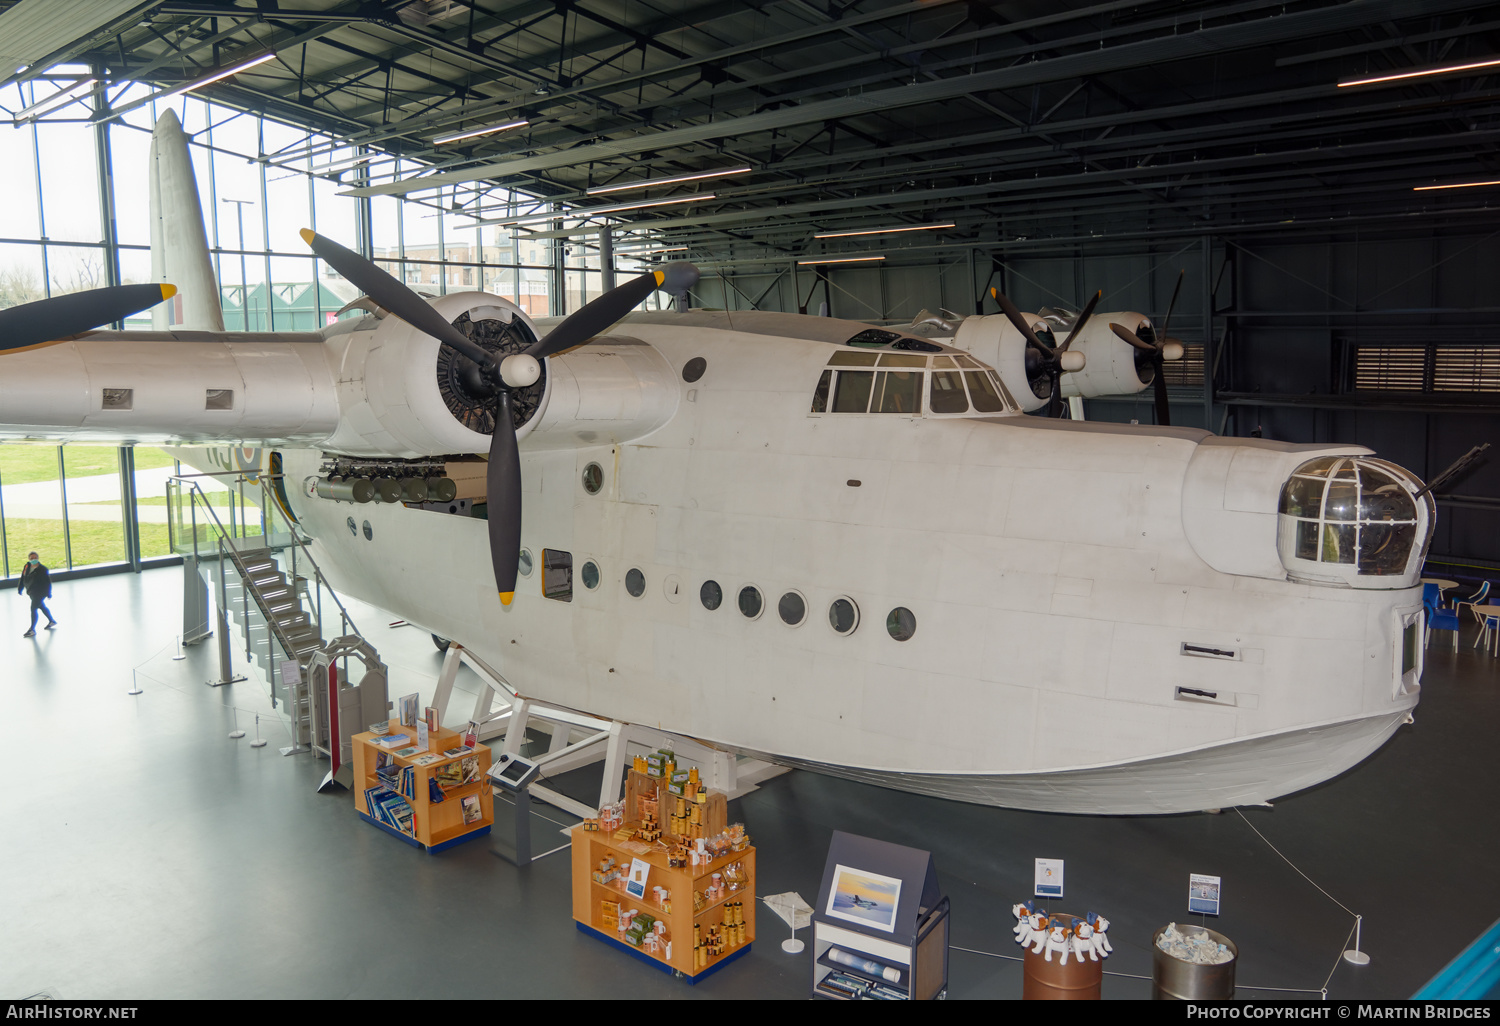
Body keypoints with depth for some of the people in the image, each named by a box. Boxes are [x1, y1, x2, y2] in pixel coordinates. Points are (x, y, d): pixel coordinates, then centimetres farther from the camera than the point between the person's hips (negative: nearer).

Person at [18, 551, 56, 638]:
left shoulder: (42, 569, -16)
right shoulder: (27, 567, 2)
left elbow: (48, 582, -12)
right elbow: (23, 578, 13)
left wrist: (48, 594, -11)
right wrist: (20, 589, 14)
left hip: (40, 592, -8)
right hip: (32, 592, 8)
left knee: (33, 608, -12)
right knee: (42, 606, 22)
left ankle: (32, 630, -7)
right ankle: (52, 621, 42)